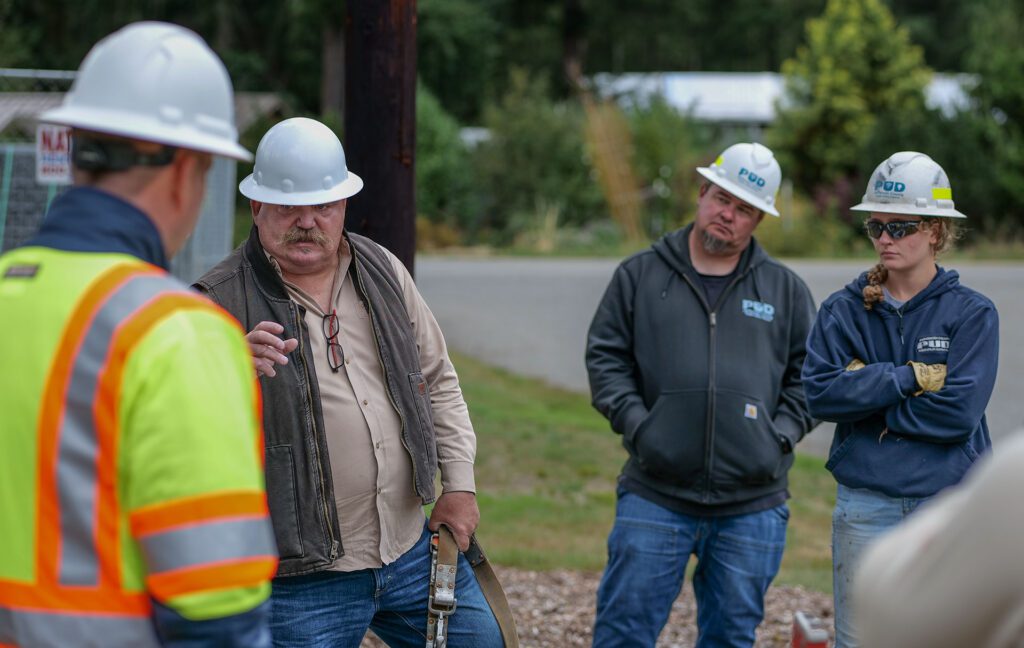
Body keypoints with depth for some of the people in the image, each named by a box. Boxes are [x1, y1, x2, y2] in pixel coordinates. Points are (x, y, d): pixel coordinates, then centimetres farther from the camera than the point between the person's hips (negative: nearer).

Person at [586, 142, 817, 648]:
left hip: (752, 503, 1)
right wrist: (636, 424, -7)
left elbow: (808, 375, 13)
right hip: (654, 494, -1)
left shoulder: (786, 290, 10)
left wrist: (781, 435, -2)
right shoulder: (640, 276, 7)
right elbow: (605, 358, 6)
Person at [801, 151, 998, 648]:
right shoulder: (843, 311, 6)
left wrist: (868, 389, -9)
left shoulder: (972, 313, -1)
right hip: (865, 505, 2)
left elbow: (959, 412, -12)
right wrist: (910, 376, -13)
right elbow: (820, 393, -9)